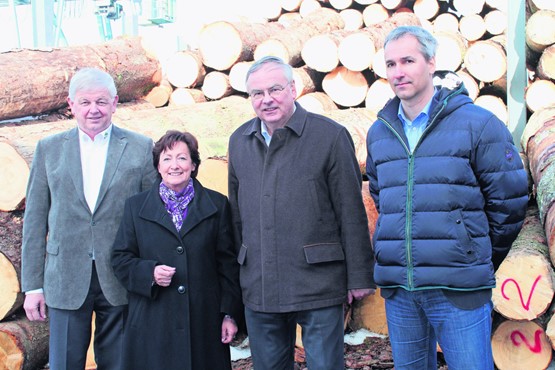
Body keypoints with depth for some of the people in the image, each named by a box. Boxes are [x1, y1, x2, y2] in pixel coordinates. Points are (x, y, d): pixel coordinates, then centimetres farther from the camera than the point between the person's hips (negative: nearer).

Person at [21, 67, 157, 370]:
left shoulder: (140, 148, 3)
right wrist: (32, 285, 2)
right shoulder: (49, 149, 6)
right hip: (66, 283, 1)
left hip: (120, 281, 0)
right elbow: (35, 220, 6)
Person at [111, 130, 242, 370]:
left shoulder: (216, 205, 8)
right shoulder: (136, 207, 9)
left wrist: (230, 314, 0)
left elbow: (228, 263, 6)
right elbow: (120, 258, 8)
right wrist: (149, 273, -12)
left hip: (204, 323, 0)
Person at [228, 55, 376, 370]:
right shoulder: (239, 142, 9)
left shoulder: (330, 136, -6)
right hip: (259, 290, 5)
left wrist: (360, 276, -6)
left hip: (318, 287, -5)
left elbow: (352, 212, -6)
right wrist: (239, 273, 16)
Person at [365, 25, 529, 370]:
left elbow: (509, 201, -1)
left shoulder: (478, 124, -5)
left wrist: (482, 260, 8)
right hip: (397, 289, 5)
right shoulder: (379, 133, 9)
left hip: (459, 290, -4)